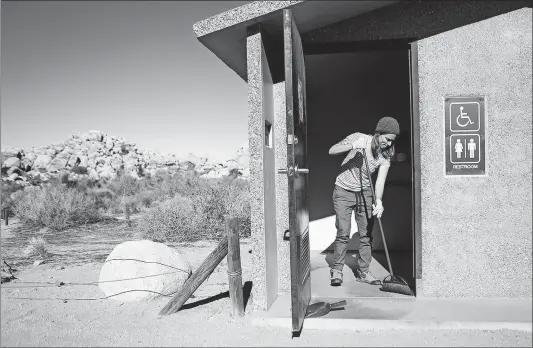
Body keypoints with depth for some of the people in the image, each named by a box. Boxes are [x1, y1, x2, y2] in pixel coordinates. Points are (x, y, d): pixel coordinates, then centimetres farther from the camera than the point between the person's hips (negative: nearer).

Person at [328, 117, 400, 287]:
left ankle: (363, 272, 17)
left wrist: (378, 201, -33)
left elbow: (380, 181, -15)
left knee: (366, 234, 3)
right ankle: (336, 271, 7)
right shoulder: (359, 138, -13)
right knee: (343, 233, -7)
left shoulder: (385, 156, -5)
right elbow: (332, 151, -16)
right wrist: (352, 146, -32)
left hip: (365, 193, 4)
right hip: (343, 191, -3)